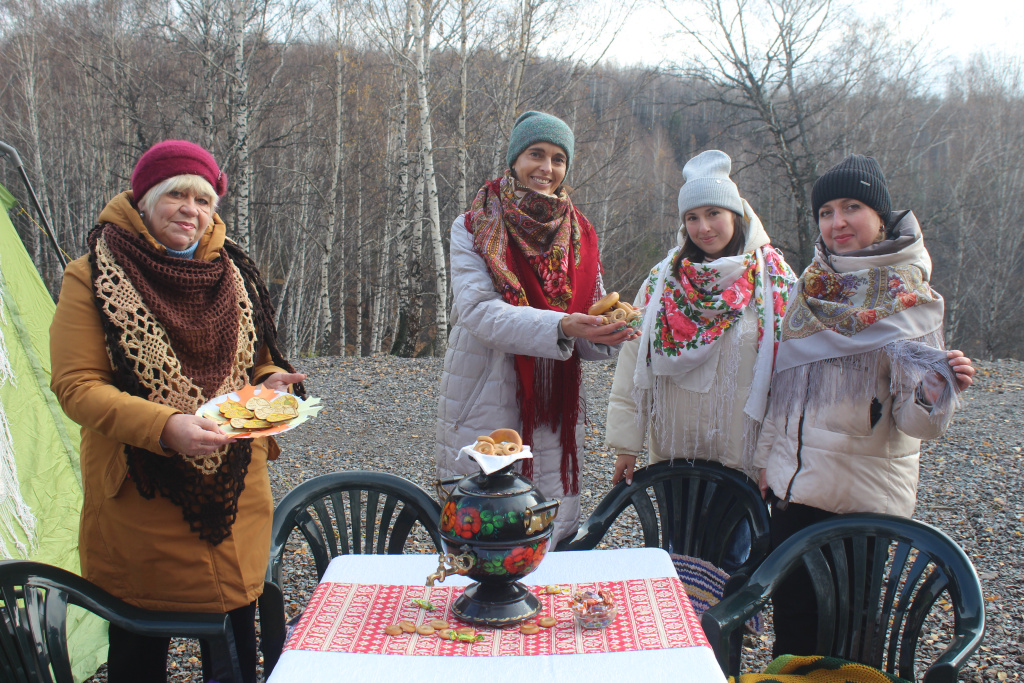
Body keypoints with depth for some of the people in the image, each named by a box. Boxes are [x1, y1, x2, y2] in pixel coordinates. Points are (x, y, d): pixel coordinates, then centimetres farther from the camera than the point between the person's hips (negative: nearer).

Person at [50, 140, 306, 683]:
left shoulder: (233, 273, 9)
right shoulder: (93, 277, -5)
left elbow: (258, 360, 19)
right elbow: (76, 385, -11)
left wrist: (272, 381, -5)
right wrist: (163, 426, -26)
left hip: (235, 496, 4)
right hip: (140, 501, -3)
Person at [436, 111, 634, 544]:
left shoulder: (579, 235, 9)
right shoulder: (474, 229, -2)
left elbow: (585, 342, 7)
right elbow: (477, 310, -19)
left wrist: (609, 332, -17)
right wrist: (559, 327, -31)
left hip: (554, 410, 3)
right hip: (485, 412, -3)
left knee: (554, 536, 8)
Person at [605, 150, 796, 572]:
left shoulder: (773, 283, -3)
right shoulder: (662, 280, 3)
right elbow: (632, 361, 2)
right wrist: (626, 442, -2)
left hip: (740, 454, -2)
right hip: (674, 449, 2)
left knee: (731, 560, 7)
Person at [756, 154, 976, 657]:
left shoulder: (910, 300, -10)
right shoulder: (811, 286, 6)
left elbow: (917, 421, -15)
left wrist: (941, 384, -35)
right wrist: (768, 458, 14)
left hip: (864, 493, -5)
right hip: (794, 482, 5)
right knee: (791, 615, 14)